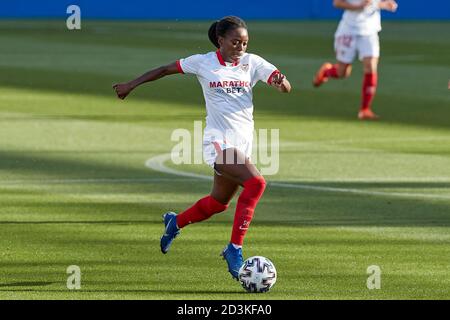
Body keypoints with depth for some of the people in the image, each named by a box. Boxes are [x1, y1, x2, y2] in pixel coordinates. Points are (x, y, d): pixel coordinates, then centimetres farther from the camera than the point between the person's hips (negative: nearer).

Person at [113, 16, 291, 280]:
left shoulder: (252, 63, 2)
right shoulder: (203, 63, -4)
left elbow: (286, 87, -9)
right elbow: (167, 69, 10)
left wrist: (280, 81, -33)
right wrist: (132, 84, 15)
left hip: (244, 141, 5)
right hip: (218, 141, -5)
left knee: (219, 202, 19)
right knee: (255, 182, -26)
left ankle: (175, 222, 49)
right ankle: (235, 249, -21)